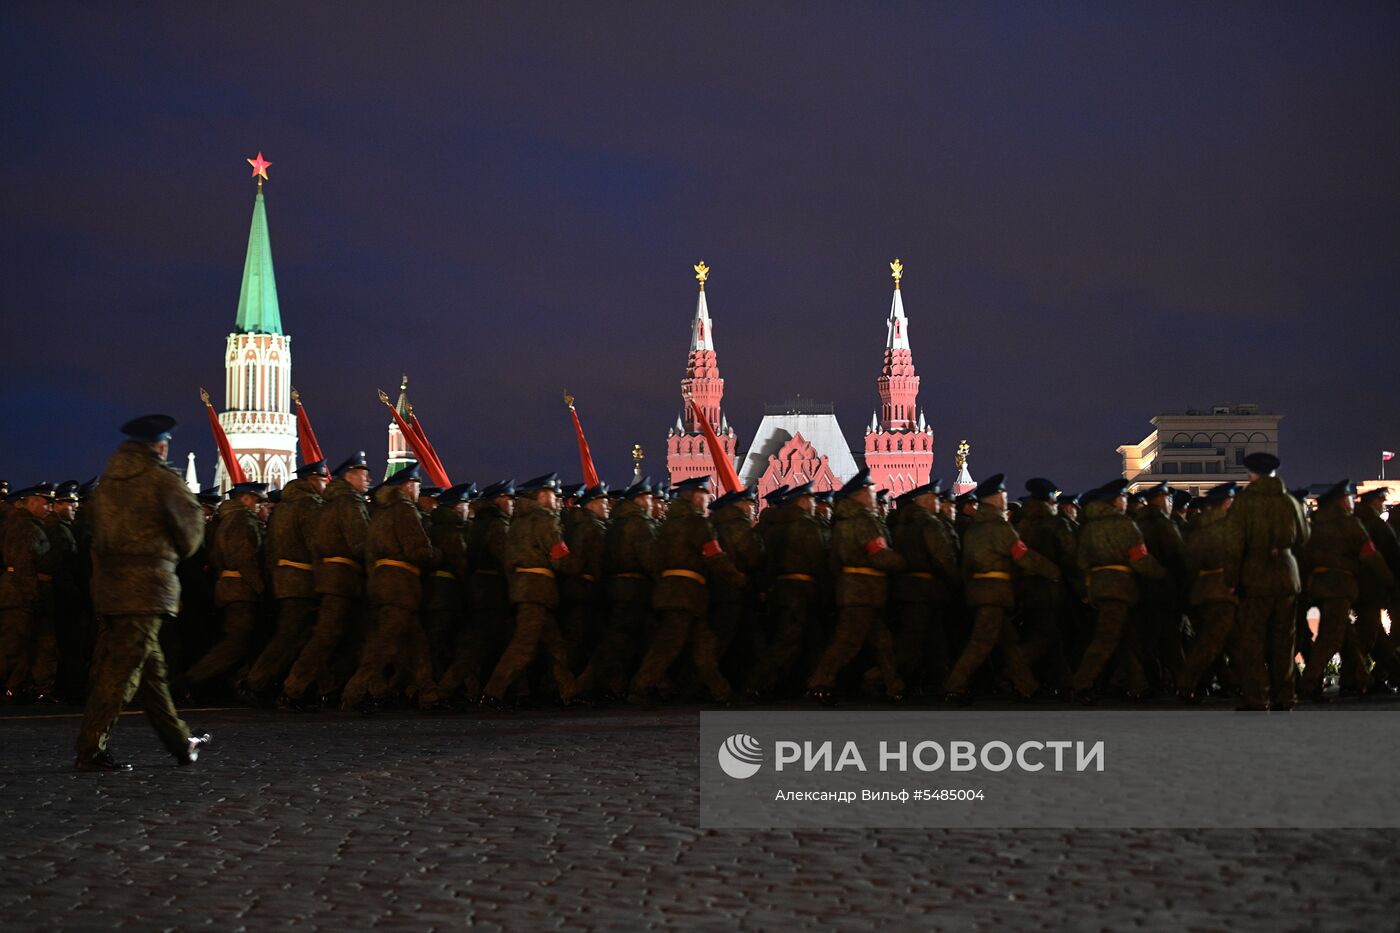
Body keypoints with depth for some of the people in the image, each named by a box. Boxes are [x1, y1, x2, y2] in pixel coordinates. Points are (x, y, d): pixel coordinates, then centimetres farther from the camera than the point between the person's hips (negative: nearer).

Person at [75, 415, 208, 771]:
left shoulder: (110, 478, 13)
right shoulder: (162, 478, -8)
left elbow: (99, 526, 15)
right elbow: (190, 519, -3)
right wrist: (179, 552, 17)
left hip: (108, 580, 8)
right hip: (147, 583, -8)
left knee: (150, 666, 14)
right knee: (123, 669, -5)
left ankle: (180, 742, 24)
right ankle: (90, 751, -7)